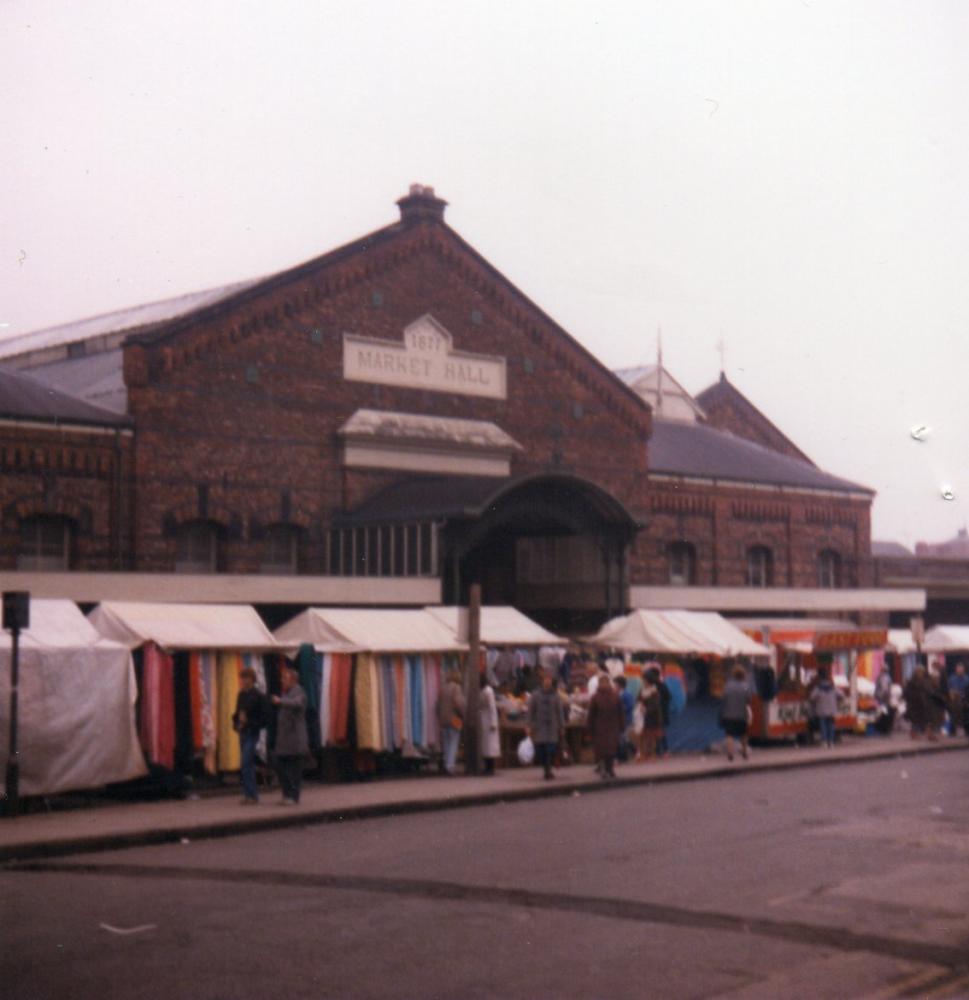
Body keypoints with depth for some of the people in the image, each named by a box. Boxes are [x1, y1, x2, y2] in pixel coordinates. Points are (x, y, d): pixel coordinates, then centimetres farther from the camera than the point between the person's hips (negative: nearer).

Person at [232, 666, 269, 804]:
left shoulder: (259, 696, -10)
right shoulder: (241, 695, 10)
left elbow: (265, 718, -11)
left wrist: (248, 722, -17)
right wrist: (236, 723, 2)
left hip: (252, 733, -7)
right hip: (242, 733, 7)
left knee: (246, 764, -12)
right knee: (248, 765, 11)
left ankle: (251, 795, -8)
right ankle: (249, 794, 16)